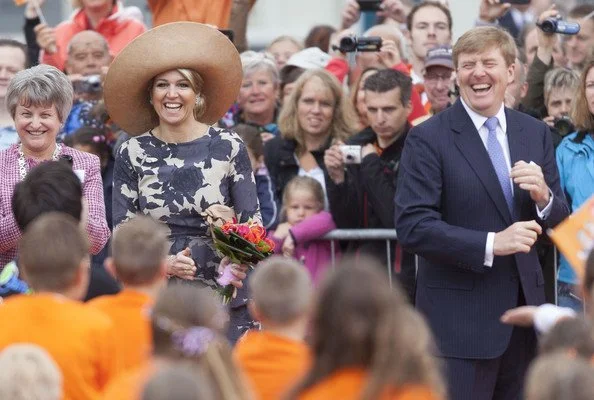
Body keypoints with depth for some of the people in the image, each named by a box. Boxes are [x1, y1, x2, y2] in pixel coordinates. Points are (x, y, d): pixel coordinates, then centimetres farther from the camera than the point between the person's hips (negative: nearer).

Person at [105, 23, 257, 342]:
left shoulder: (229, 148, 2)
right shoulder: (132, 154, 4)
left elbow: (252, 221, 5)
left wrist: (241, 264, -16)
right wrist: (164, 264, -14)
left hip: (225, 299, 0)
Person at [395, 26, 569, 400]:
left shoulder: (536, 133, 9)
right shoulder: (428, 139, -7)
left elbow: (560, 222, 12)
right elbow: (412, 226, -15)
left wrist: (543, 197, -12)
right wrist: (491, 244, -23)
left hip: (523, 309, 5)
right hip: (460, 316, -5)